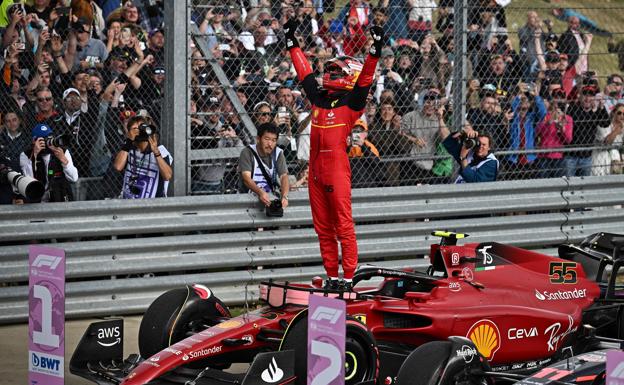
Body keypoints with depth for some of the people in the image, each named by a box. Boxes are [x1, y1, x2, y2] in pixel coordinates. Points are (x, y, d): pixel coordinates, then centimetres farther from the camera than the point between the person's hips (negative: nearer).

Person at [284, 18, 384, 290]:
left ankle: (348, 277, -3)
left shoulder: (351, 103, -1)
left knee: (343, 226, -5)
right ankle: (331, 276, 16)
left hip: (337, 169, -7)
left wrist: (375, 51, -23)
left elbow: (364, 78, -12)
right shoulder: (318, 98, 15)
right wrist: (292, 43, 30)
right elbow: (305, 72, 24)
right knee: (323, 228, 10)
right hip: (315, 169, 7)